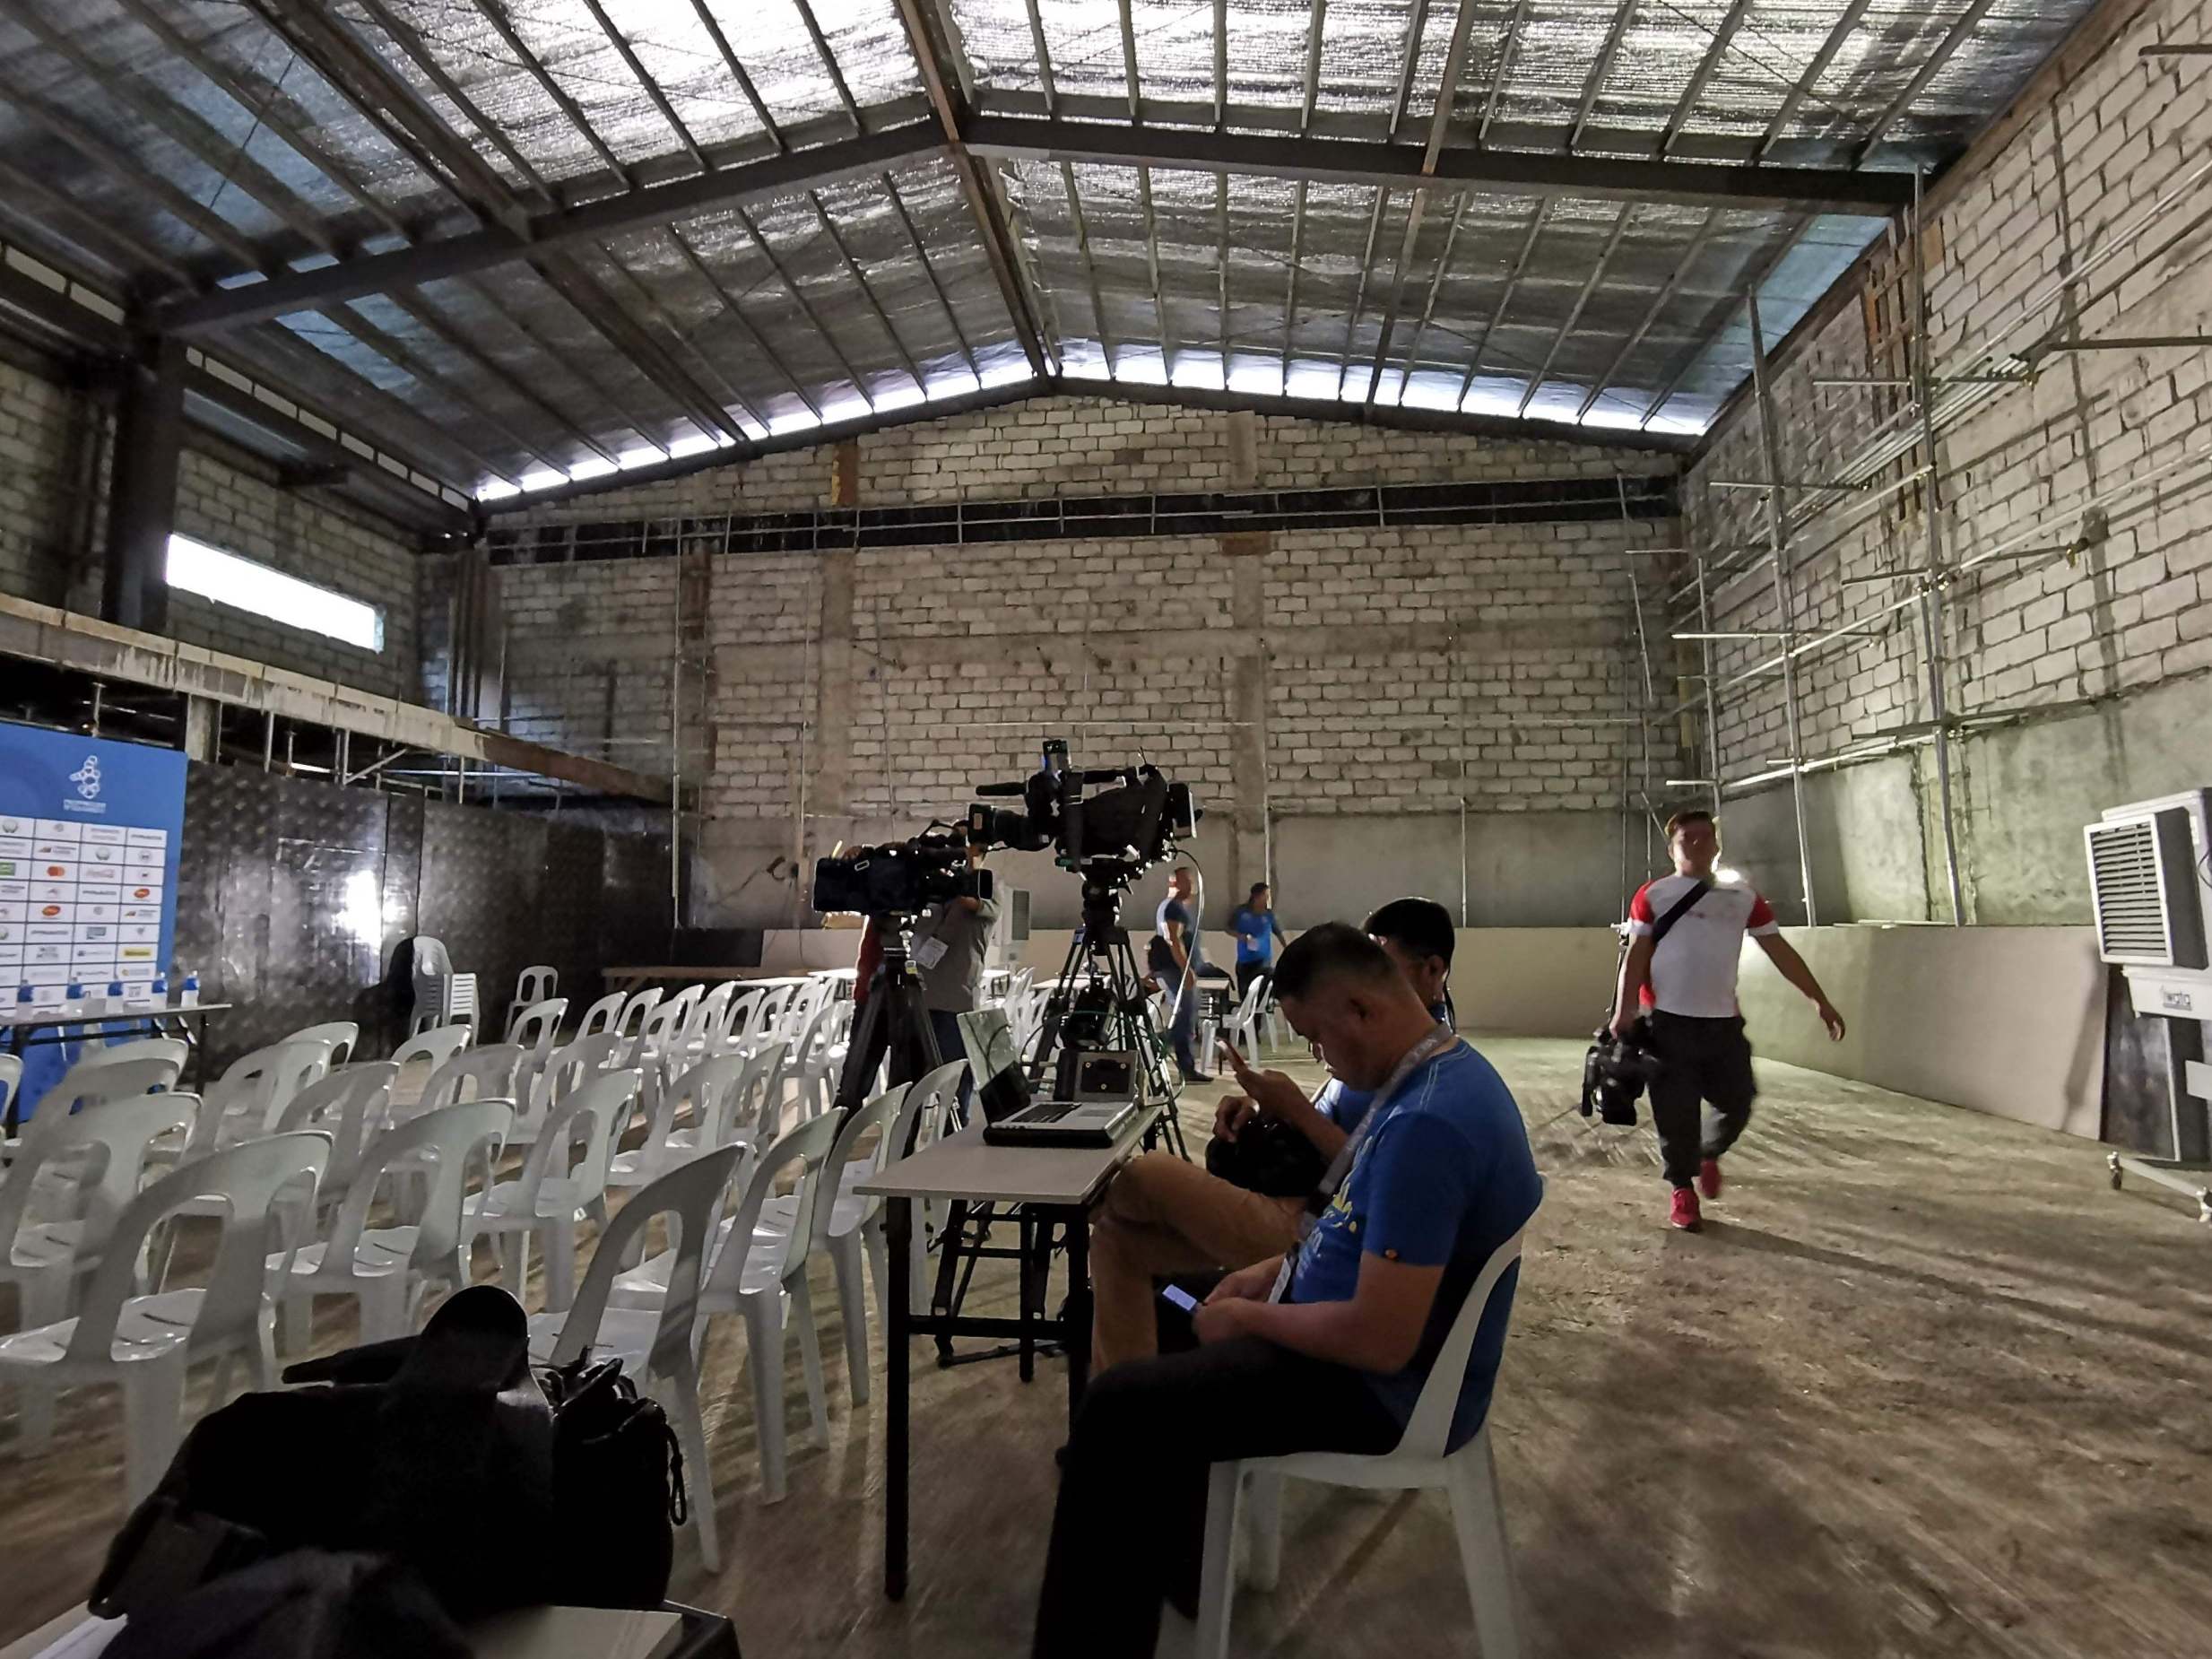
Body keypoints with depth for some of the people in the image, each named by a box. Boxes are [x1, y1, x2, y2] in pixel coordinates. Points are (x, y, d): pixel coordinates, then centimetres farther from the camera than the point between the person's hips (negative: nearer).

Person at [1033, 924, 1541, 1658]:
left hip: (1383, 1387, -10)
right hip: (1357, 1325, 11)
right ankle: (1171, 1561, 38)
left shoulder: (1425, 1123, -32)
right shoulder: (1446, 1072, 1)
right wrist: (1280, 1268, 7)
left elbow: (1380, 1340, -31)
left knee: (1118, 1407, -11)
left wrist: (1248, 1318, -16)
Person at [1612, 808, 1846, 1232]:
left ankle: (1709, 1153, 39)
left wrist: (1820, 1000, 9)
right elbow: (1636, 955, -3)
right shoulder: (1654, 895, 1)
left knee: (1737, 1105, 8)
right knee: (1677, 1113, 1)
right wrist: (1624, 1010, -14)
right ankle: (1682, 1189, 19)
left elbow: (1781, 952, 13)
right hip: (1669, 1022, -3)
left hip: (1724, 1022, 3)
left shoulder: (1743, 898, 10)